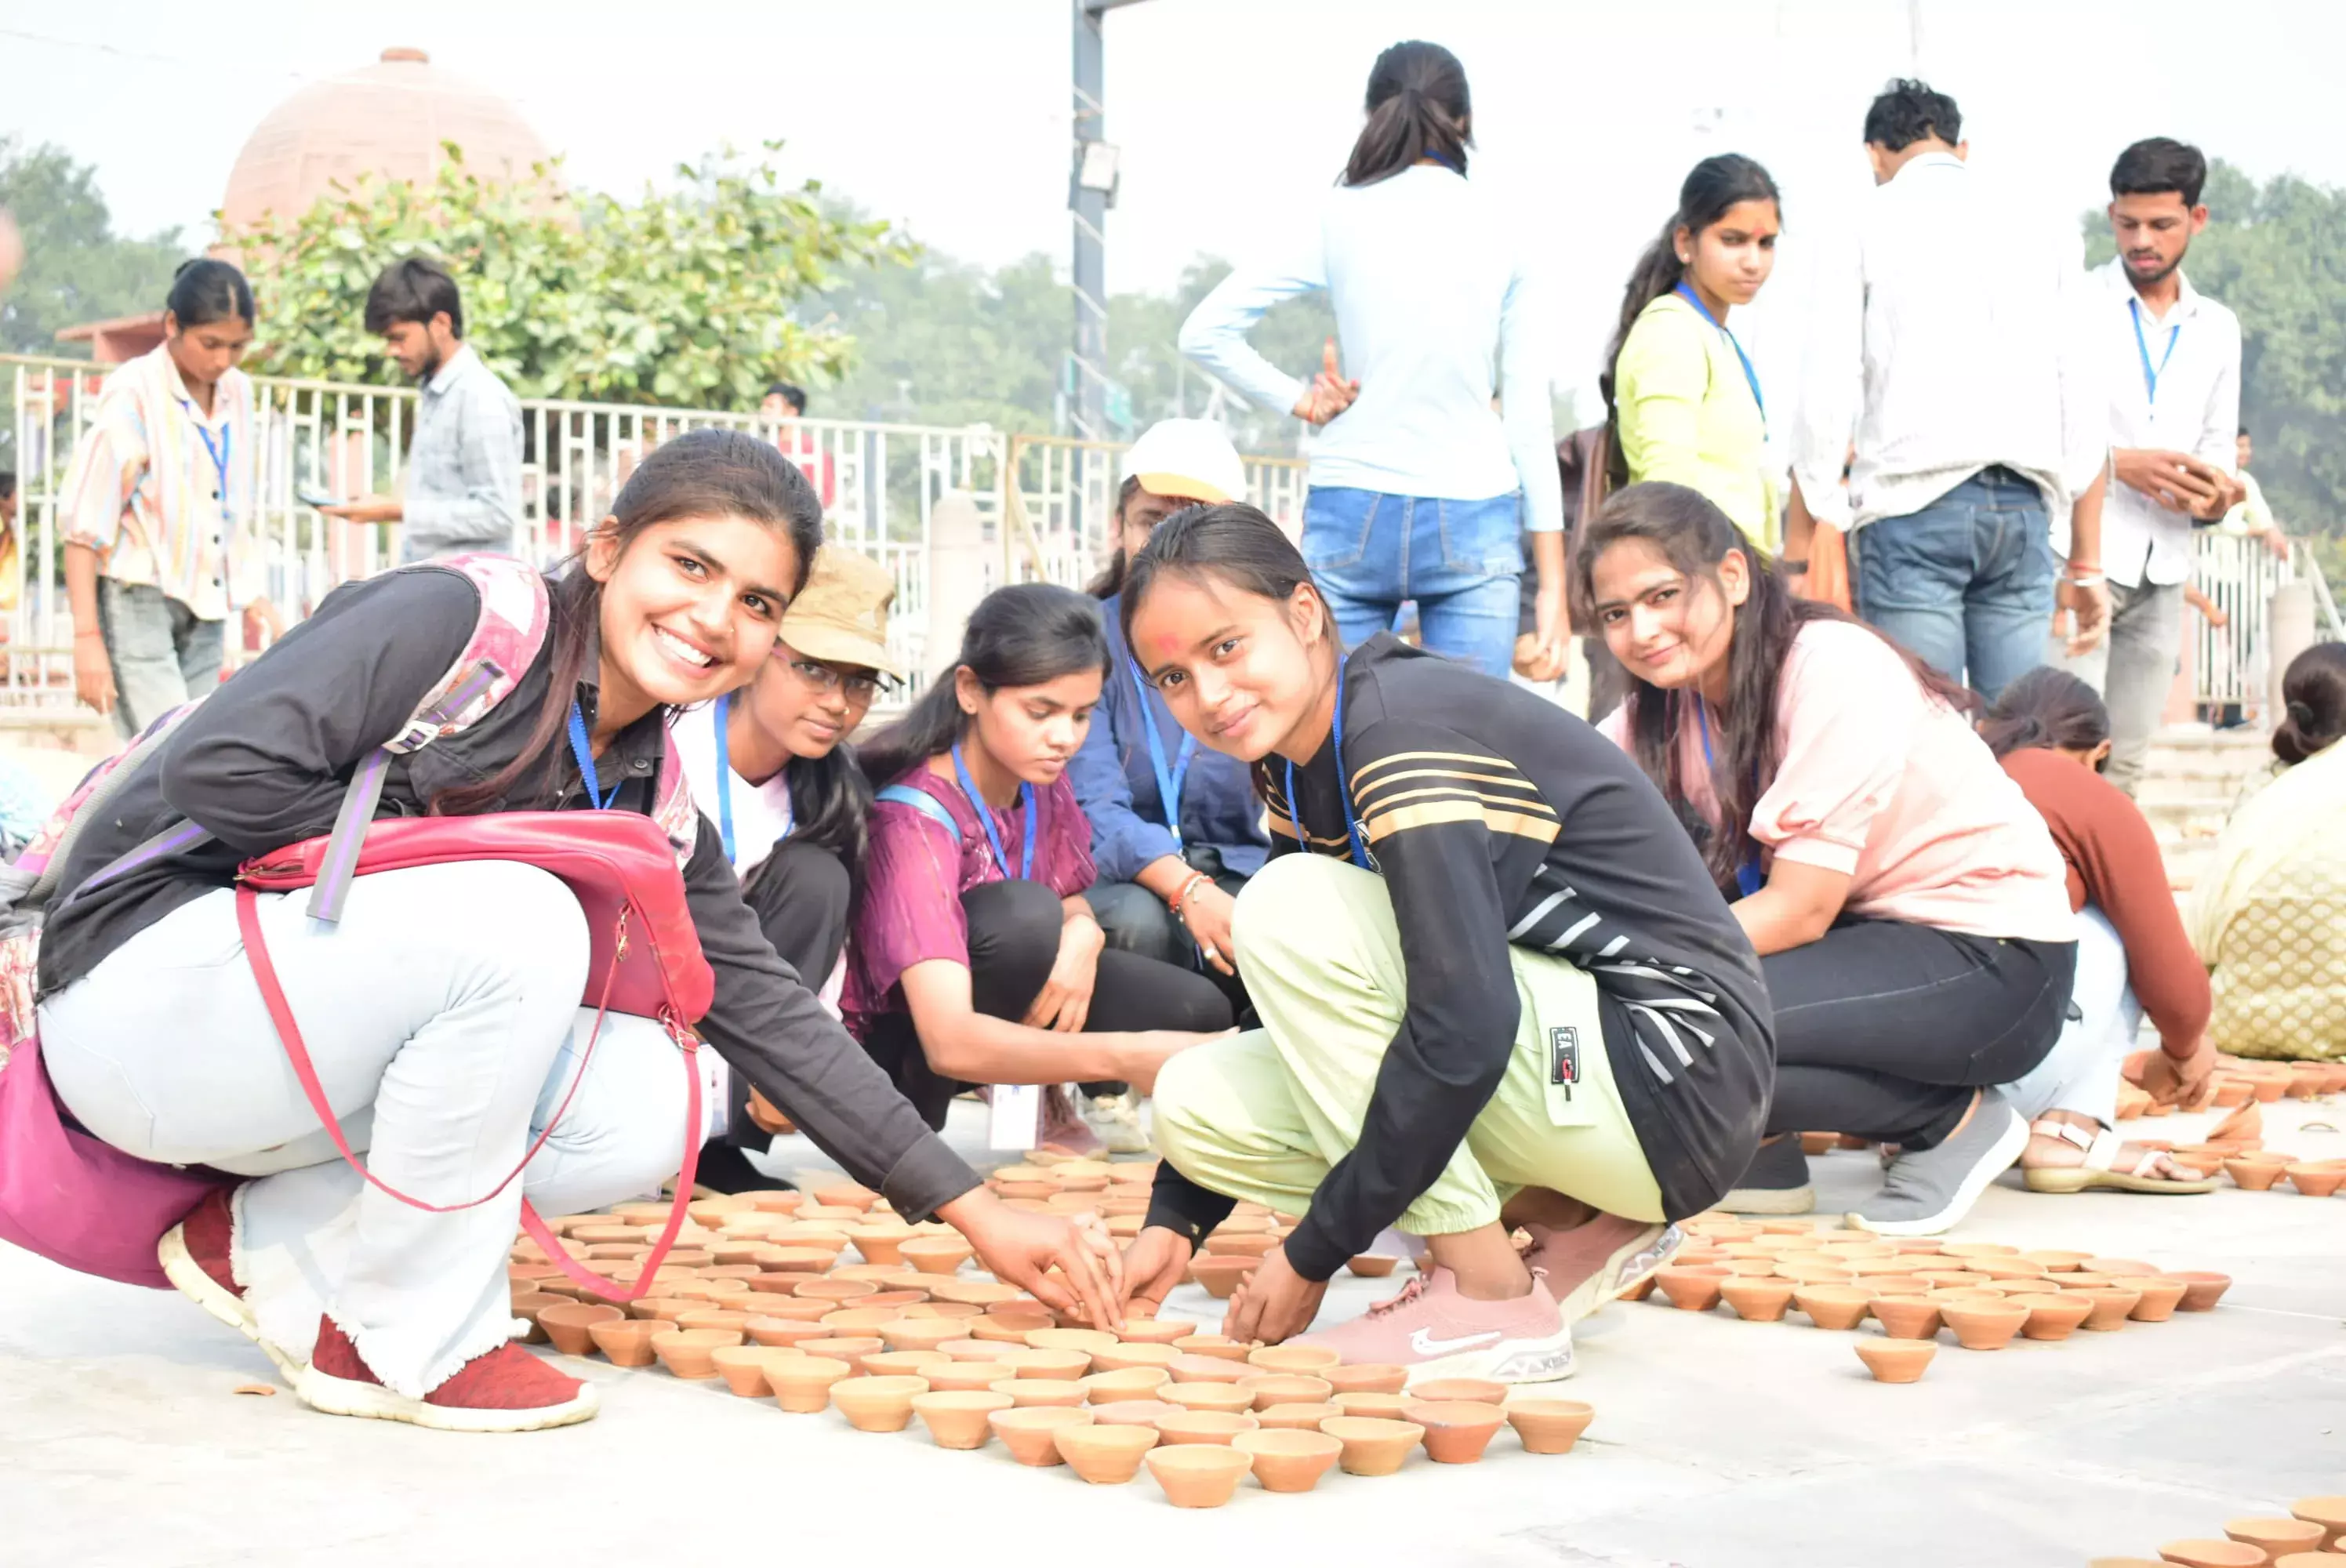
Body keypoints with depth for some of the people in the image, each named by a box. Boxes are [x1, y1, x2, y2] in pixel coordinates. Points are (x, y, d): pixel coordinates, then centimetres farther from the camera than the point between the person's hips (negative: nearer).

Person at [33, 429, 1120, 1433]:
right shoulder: (465, 618, -16)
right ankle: (413, 1342, -13)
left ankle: (267, 1245, 0)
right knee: (519, 921, -30)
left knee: (644, 1108, -13)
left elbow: (763, 1007, 6)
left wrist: (979, 1217, 2)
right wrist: (440, 856, -14)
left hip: (322, 1041, 7)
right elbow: (220, 769, -25)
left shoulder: (650, 805, 6)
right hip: (142, 983, -7)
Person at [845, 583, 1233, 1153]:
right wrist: (1125, 1056, -51)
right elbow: (950, 1042, -42)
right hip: (899, 1043, -6)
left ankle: (1040, 1096, 8)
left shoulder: (1042, 781, -9)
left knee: (1196, 1011, -16)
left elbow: (1073, 904, 5)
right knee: (1023, 914, -35)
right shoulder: (913, 818, -31)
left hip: (1013, 1008, 6)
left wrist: (1082, 937, -22)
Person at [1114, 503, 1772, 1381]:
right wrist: (1174, 1218, 7)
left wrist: (1313, 1255, -21)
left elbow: (1464, 1028, -29)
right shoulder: (1294, 765, 8)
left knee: (1288, 909, -21)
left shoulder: (1399, 725, -20)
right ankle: (1572, 1228, 7)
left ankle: (1489, 1301, -14)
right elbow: (1288, 1009, 16)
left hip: (1676, 1083, -9)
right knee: (1195, 1102, -3)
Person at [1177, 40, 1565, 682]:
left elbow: (1204, 333, -1)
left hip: (1351, 515, 0)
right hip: (1472, 520, 0)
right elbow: (1530, 415, 3)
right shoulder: (1501, 232, 3)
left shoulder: (1338, 219, 1)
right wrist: (1552, 580, 6)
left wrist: (1296, 399, 7)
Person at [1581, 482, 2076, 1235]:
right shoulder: (1669, 697, 0)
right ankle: (1763, 1154, 1)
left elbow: (1801, 909, -24)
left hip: (1995, 962, -8)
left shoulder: (1835, 672, -22)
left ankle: (1956, 1118, -4)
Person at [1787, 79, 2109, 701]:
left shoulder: (1867, 227, 5)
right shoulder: (2042, 231, 15)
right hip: (2022, 508, 3)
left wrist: (1797, 555, 1)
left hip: (1914, 507, -3)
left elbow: (1827, 398, -2)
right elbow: (2083, 401, 13)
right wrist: (2087, 564, 15)